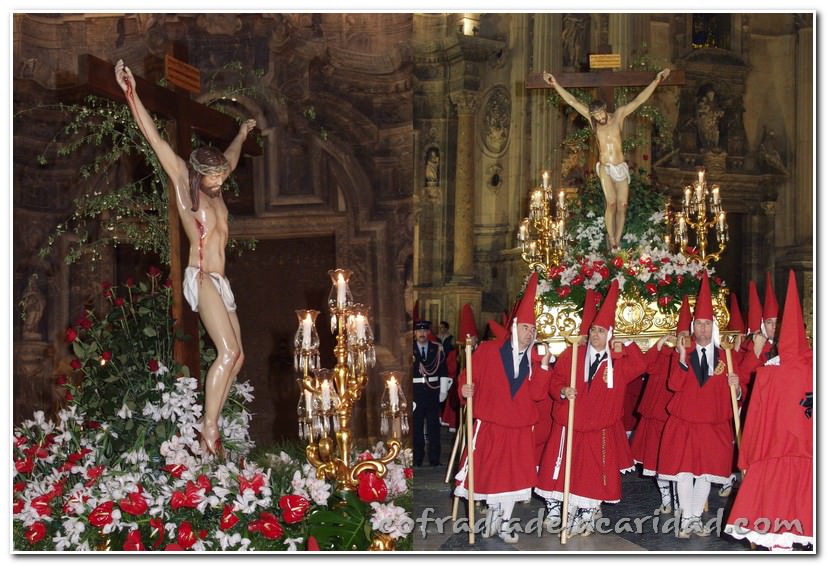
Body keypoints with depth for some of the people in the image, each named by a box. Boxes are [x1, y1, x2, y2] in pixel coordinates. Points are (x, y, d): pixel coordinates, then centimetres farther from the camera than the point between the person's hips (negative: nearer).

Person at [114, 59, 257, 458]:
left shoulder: (215, 192, 17)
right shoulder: (184, 186, 0)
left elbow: (230, 157, 38)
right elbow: (156, 140, -8)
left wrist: (243, 133, 55)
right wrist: (132, 95, -14)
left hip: (220, 282, 8)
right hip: (201, 278, -8)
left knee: (236, 356, 0)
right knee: (228, 352, -20)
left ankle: (210, 425, 0)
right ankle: (209, 430, -21)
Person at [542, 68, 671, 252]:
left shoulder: (619, 115, 1)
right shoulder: (592, 120, 3)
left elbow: (638, 100, -4)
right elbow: (572, 101, 3)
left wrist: (656, 81, -11)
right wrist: (556, 85, 0)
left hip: (621, 168, 1)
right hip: (605, 169, -1)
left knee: (622, 205, -4)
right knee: (611, 203, -17)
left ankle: (617, 242, 0)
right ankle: (612, 241, -16)